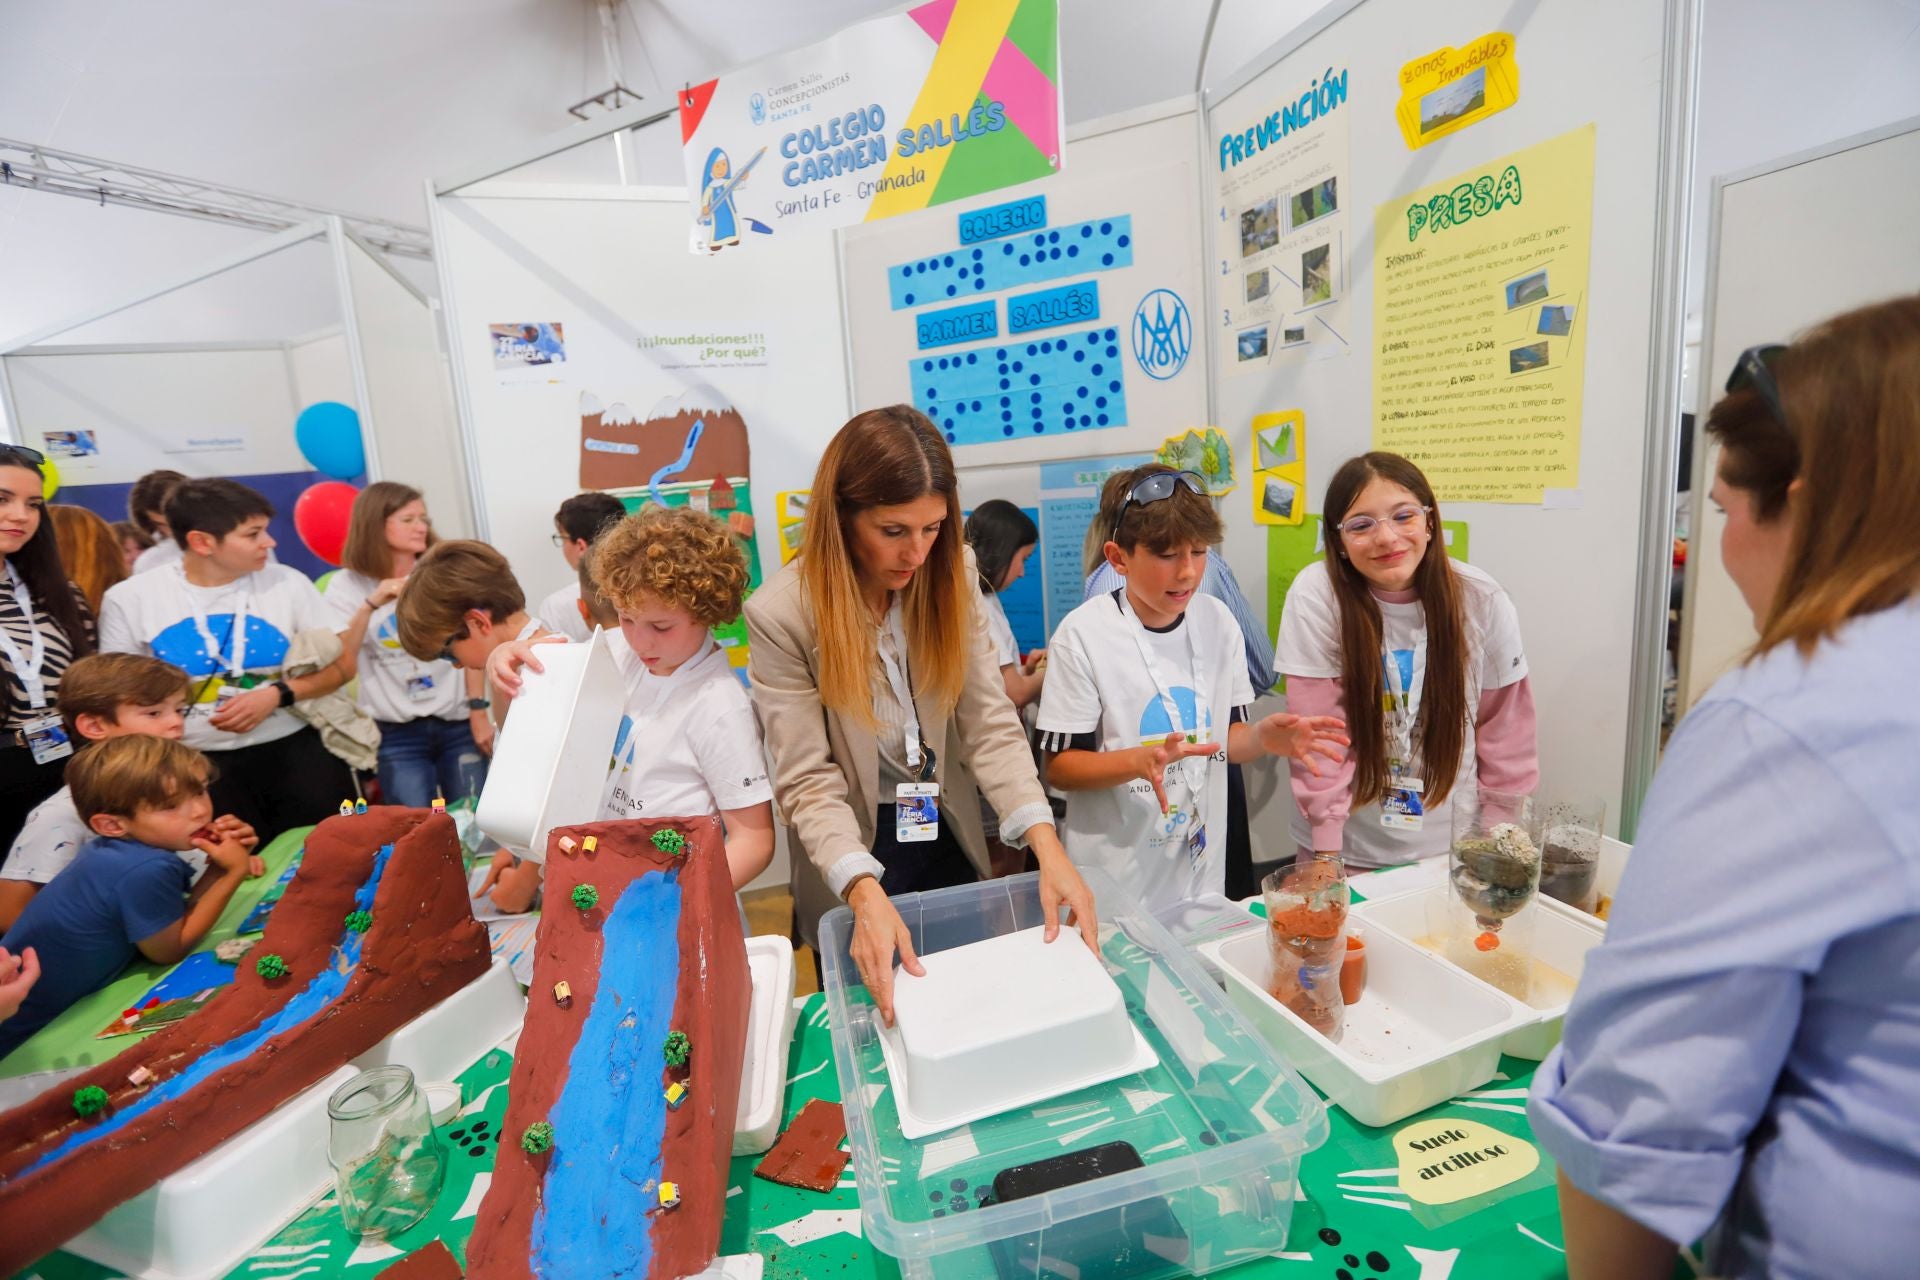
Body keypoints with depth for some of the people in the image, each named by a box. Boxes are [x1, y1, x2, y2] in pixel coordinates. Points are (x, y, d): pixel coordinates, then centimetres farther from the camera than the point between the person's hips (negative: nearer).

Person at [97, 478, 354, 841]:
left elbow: (340, 666, 2)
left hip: (295, 749, 1)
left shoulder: (289, 583, 1)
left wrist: (278, 694, -13)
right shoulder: (130, 598, 1)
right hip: (195, 764, -1)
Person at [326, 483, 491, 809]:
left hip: (457, 724, 1)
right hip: (396, 735, -1)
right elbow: (343, 668, -12)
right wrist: (371, 605, -20)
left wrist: (479, 713, -1)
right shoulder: (346, 585, -1)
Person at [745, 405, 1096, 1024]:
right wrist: (868, 896, -35)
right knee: (876, 1014, 20)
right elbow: (808, 782, -21)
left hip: (948, 841, 4)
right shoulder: (781, 614, -21)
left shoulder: (951, 578, -10)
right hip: (852, 866, -3)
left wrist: (1047, 846, -27)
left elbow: (990, 724, -15)